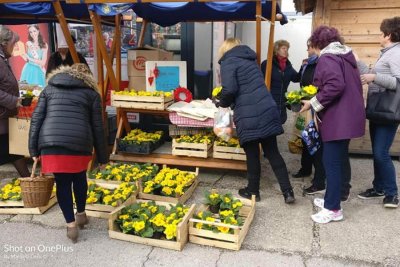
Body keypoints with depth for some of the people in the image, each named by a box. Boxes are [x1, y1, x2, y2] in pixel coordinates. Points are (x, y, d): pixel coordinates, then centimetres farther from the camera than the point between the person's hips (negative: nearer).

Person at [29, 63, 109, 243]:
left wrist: (34, 150, 14)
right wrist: (102, 157, 16)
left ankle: (71, 224, 12)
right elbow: (97, 127, 11)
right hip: (79, 143, 0)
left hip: (51, 143, 1)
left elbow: (36, 120, 12)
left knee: (62, 182, 14)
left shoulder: (49, 89, 21)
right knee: (79, 177, 24)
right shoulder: (91, 93, 15)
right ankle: (81, 214, 37)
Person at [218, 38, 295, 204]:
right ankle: (288, 192, 12)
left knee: (252, 154, 6)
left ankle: (253, 191, 22)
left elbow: (230, 90, -14)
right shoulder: (250, 59, 22)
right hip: (268, 110, 7)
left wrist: (223, 103, 6)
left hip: (248, 115, -6)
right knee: (273, 152, 11)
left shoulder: (228, 61, 0)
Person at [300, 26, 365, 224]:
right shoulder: (346, 55, 17)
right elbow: (353, 86, 20)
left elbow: (335, 85, -27)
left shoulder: (327, 57, -12)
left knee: (332, 162, -4)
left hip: (337, 119, -10)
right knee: (339, 159, 16)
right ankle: (333, 198, 28)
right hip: (348, 116, 10)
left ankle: (333, 209, 4)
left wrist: (314, 104, -17)